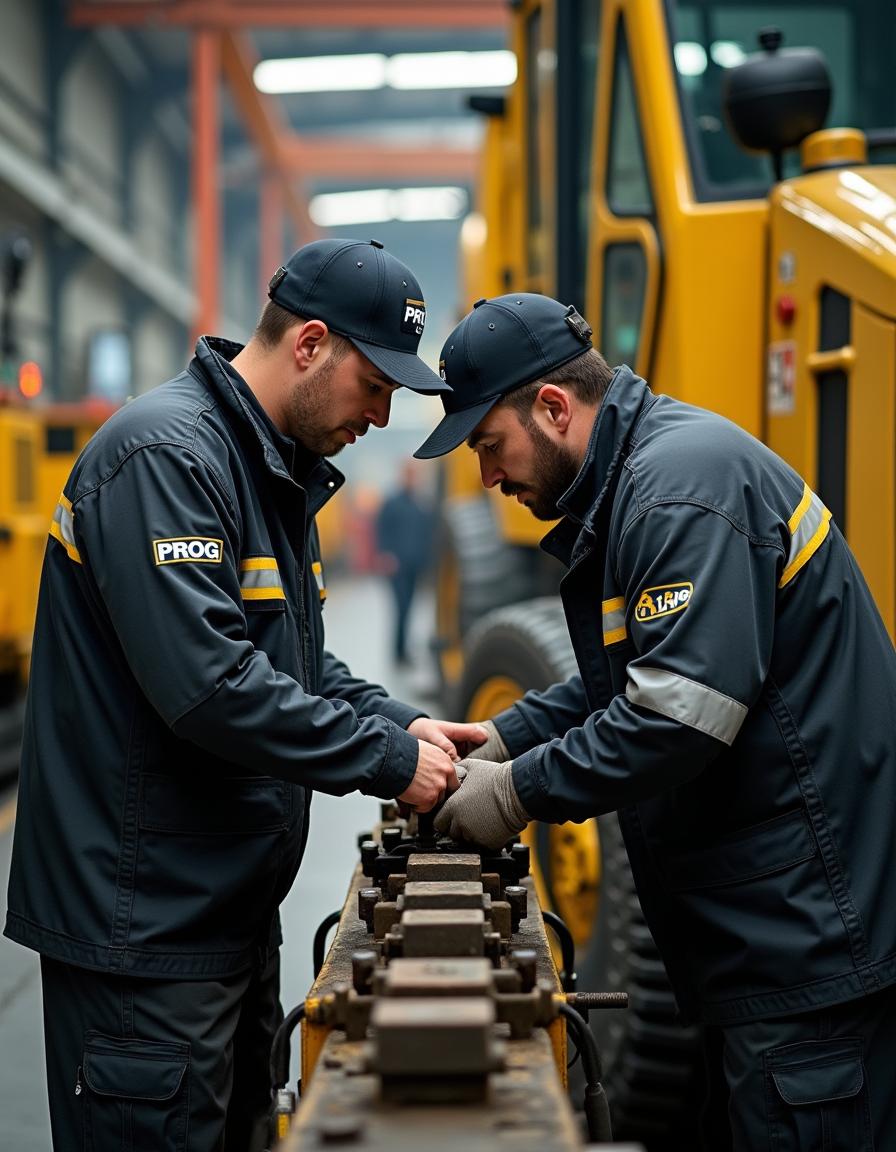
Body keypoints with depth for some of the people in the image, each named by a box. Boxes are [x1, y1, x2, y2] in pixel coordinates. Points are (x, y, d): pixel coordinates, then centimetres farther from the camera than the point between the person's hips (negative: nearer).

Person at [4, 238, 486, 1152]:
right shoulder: (164, 456, -19)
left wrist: (399, 724, 2)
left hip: (232, 910, 10)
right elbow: (207, 683, -28)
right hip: (144, 929, -10)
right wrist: (386, 760, -19)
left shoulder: (275, 471, 14)